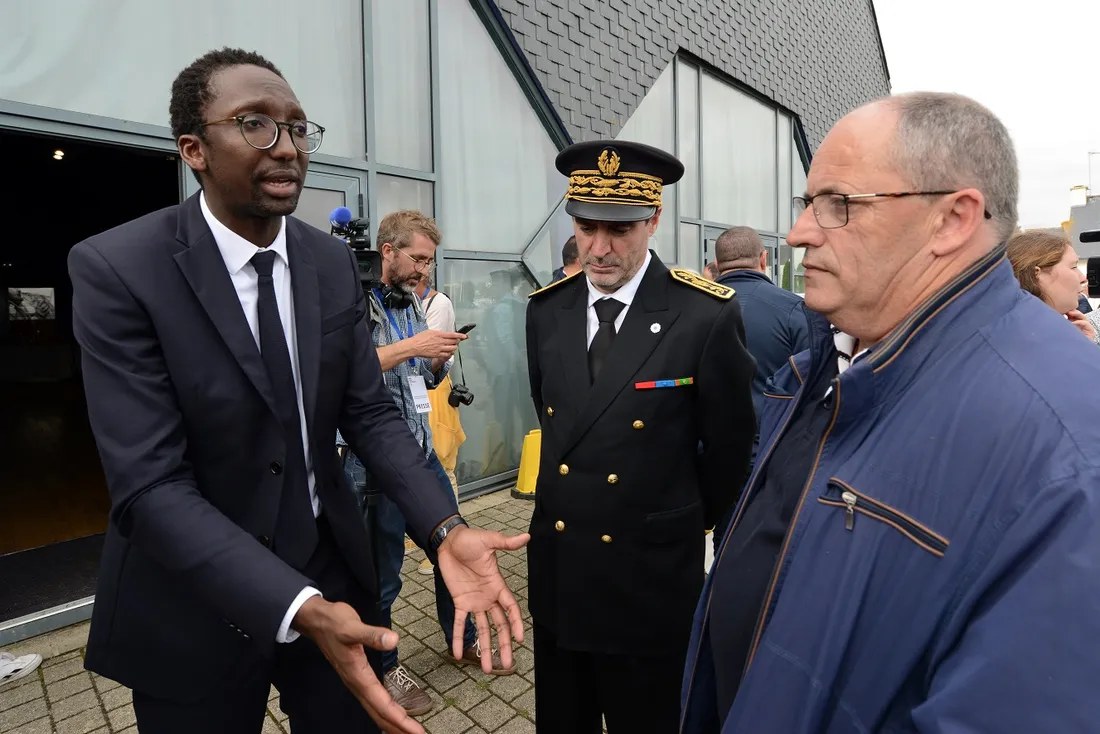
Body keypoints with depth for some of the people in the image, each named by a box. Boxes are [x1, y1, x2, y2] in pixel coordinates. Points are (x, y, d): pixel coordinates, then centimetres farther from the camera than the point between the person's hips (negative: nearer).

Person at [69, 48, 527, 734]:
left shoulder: (335, 263, -4)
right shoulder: (118, 269, -17)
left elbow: (370, 411, -5)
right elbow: (151, 485, -22)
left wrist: (447, 529, -20)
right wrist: (300, 608, -32)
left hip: (330, 572, 4)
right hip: (194, 608, -3)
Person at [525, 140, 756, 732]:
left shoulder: (706, 315, -17)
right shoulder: (546, 309, -3)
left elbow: (728, 447, -5)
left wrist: (687, 525, 9)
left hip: (650, 583, -4)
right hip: (555, 572, 5)